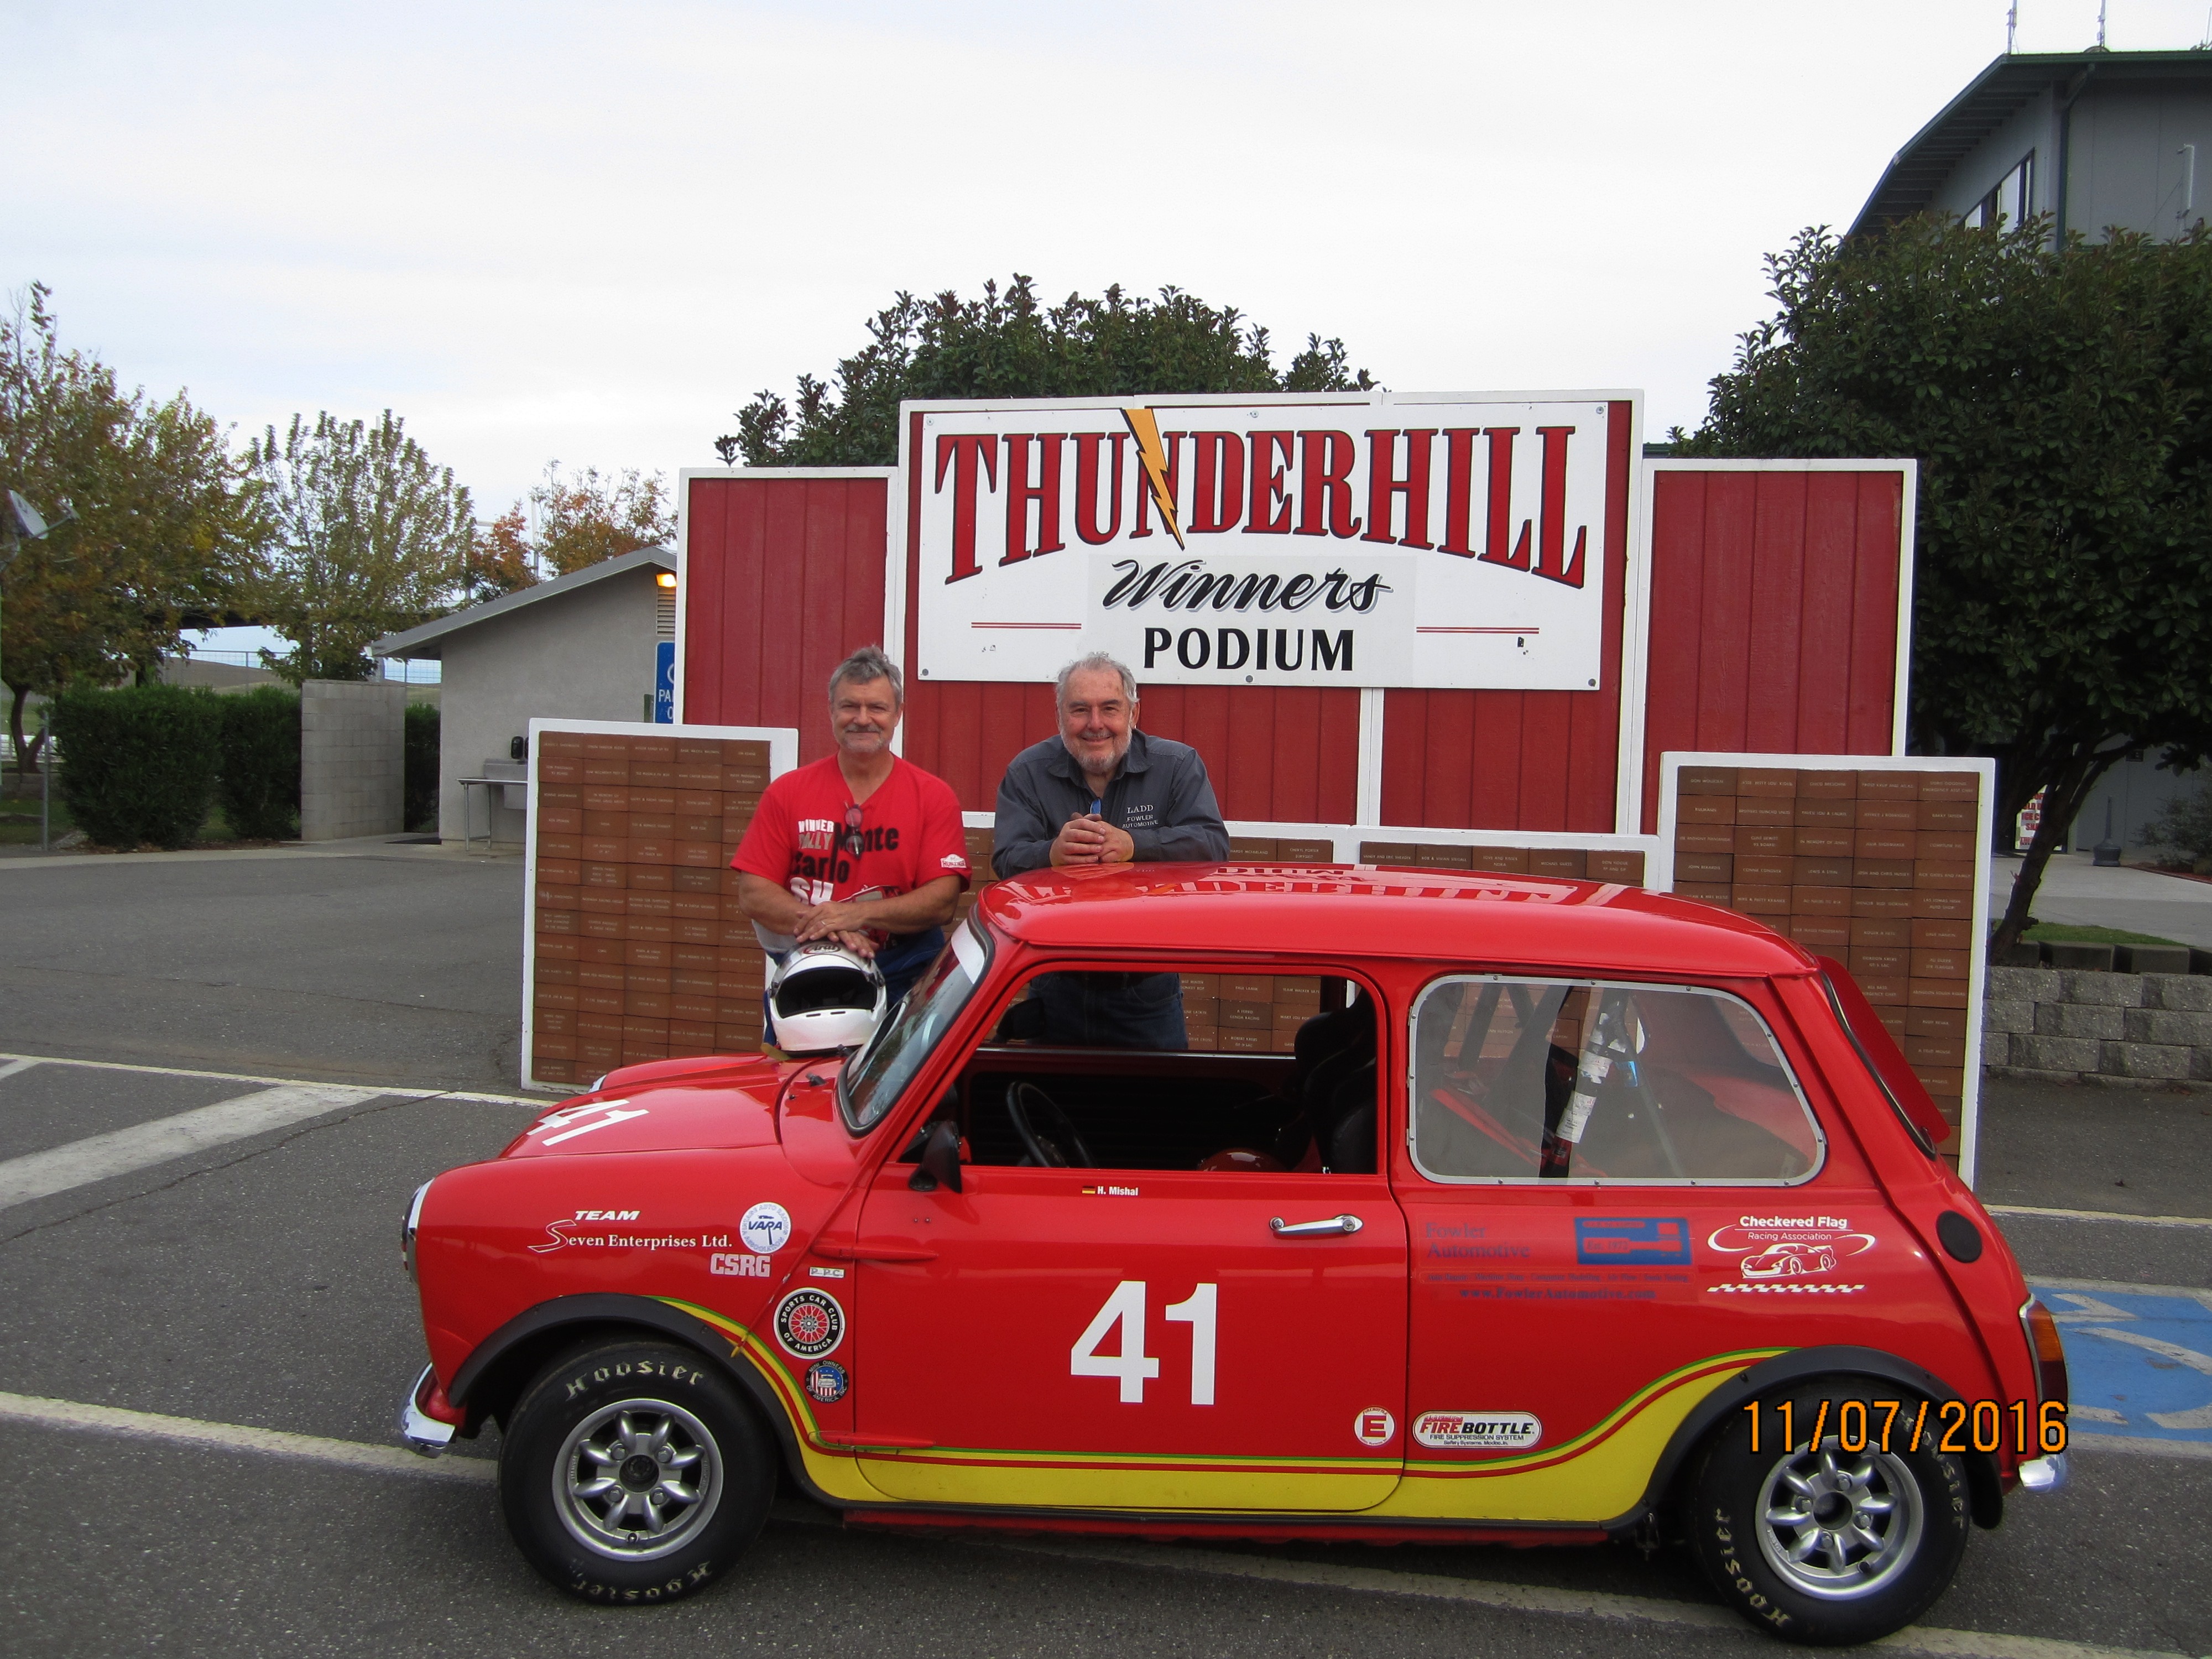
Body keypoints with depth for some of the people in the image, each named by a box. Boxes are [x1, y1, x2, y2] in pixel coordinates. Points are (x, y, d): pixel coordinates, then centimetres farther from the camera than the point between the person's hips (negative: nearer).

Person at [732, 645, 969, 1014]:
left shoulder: (934, 797, 6)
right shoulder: (787, 792, 9)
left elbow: (943, 901, -3)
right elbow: (752, 893, 3)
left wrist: (856, 915, -17)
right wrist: (821, 923, -15)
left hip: (905, 978, -1)